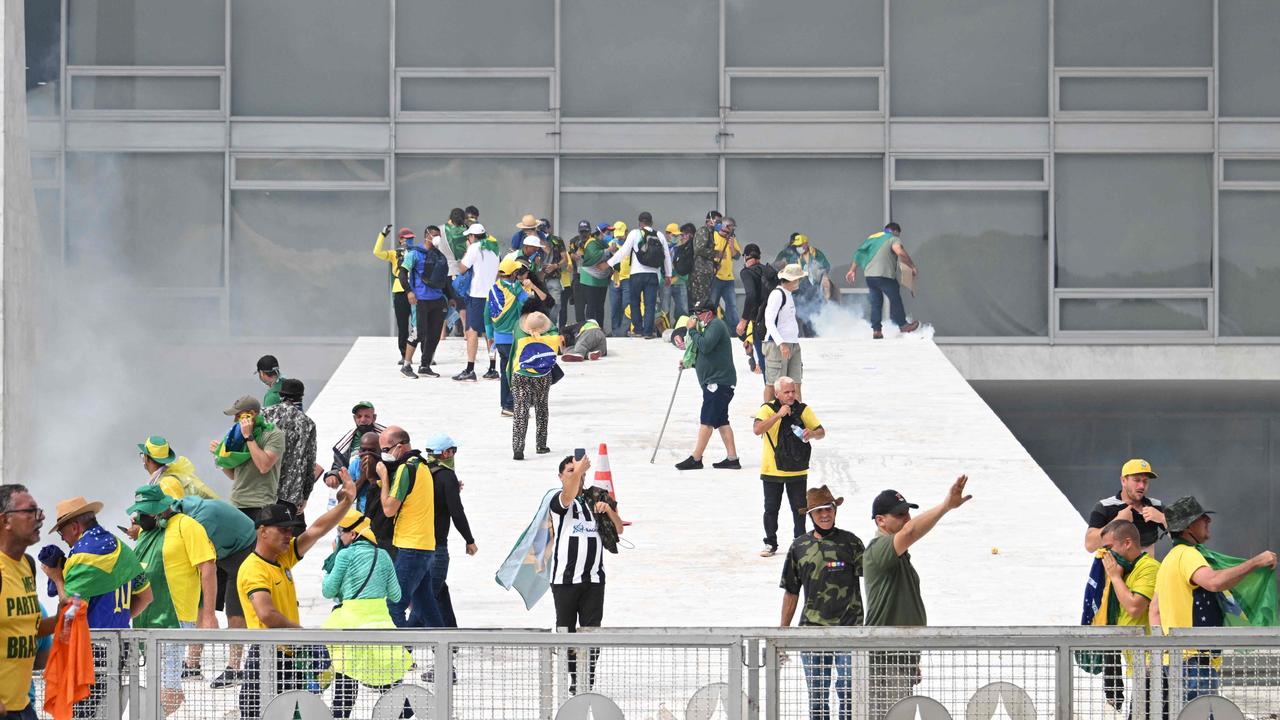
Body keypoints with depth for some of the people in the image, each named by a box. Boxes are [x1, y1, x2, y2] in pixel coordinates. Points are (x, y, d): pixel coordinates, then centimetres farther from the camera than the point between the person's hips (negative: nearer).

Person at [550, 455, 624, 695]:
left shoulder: (594, 501, 15)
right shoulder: (559, 501, 0)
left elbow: (619, 529, 16)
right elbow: (568, 497, -26)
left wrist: (608, 510, -5)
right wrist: (578, 470, -45)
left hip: (594, 578, 3)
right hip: (565, 577, -3)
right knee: (566, 630, 0)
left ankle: (588, 681, -1)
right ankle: (573, 679, 6)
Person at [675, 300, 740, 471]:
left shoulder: (716, 325, -9)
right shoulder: (711, 327, 24)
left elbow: (705, 346, -24)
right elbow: (706, 355, 28)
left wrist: (692, 330, -12)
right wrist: (688, 362, 15)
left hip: (718, 382, -11)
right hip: (717, 382, 11)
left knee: (706, 421, -10)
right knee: (721, 421, 8)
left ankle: (696, 459, -10)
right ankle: (732, 458, 6)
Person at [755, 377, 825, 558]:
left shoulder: (803, 409, 1)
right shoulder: (768, 409, -8)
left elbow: (821, 432, 5)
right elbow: (757, 429, -24)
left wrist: (813, 434, -19)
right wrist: (778, 415, -28)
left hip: (797, 470, 2)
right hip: (772, 469, -2)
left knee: (799, 509, 6)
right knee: (771, 509, 6)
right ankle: (770, 543, 17)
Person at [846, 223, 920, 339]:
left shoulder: (872, 238, 21)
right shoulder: (893, 238, 1)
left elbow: (859, 252, 19)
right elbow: (900, 252, -18)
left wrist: (853, 270, 24)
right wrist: (912, 267, -11)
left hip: (869, 275, 6)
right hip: (885, 275, -6)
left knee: (876, 303, 10)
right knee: (895, 299, 8)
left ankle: (876, 330, 7)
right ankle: (902, 325, 16)